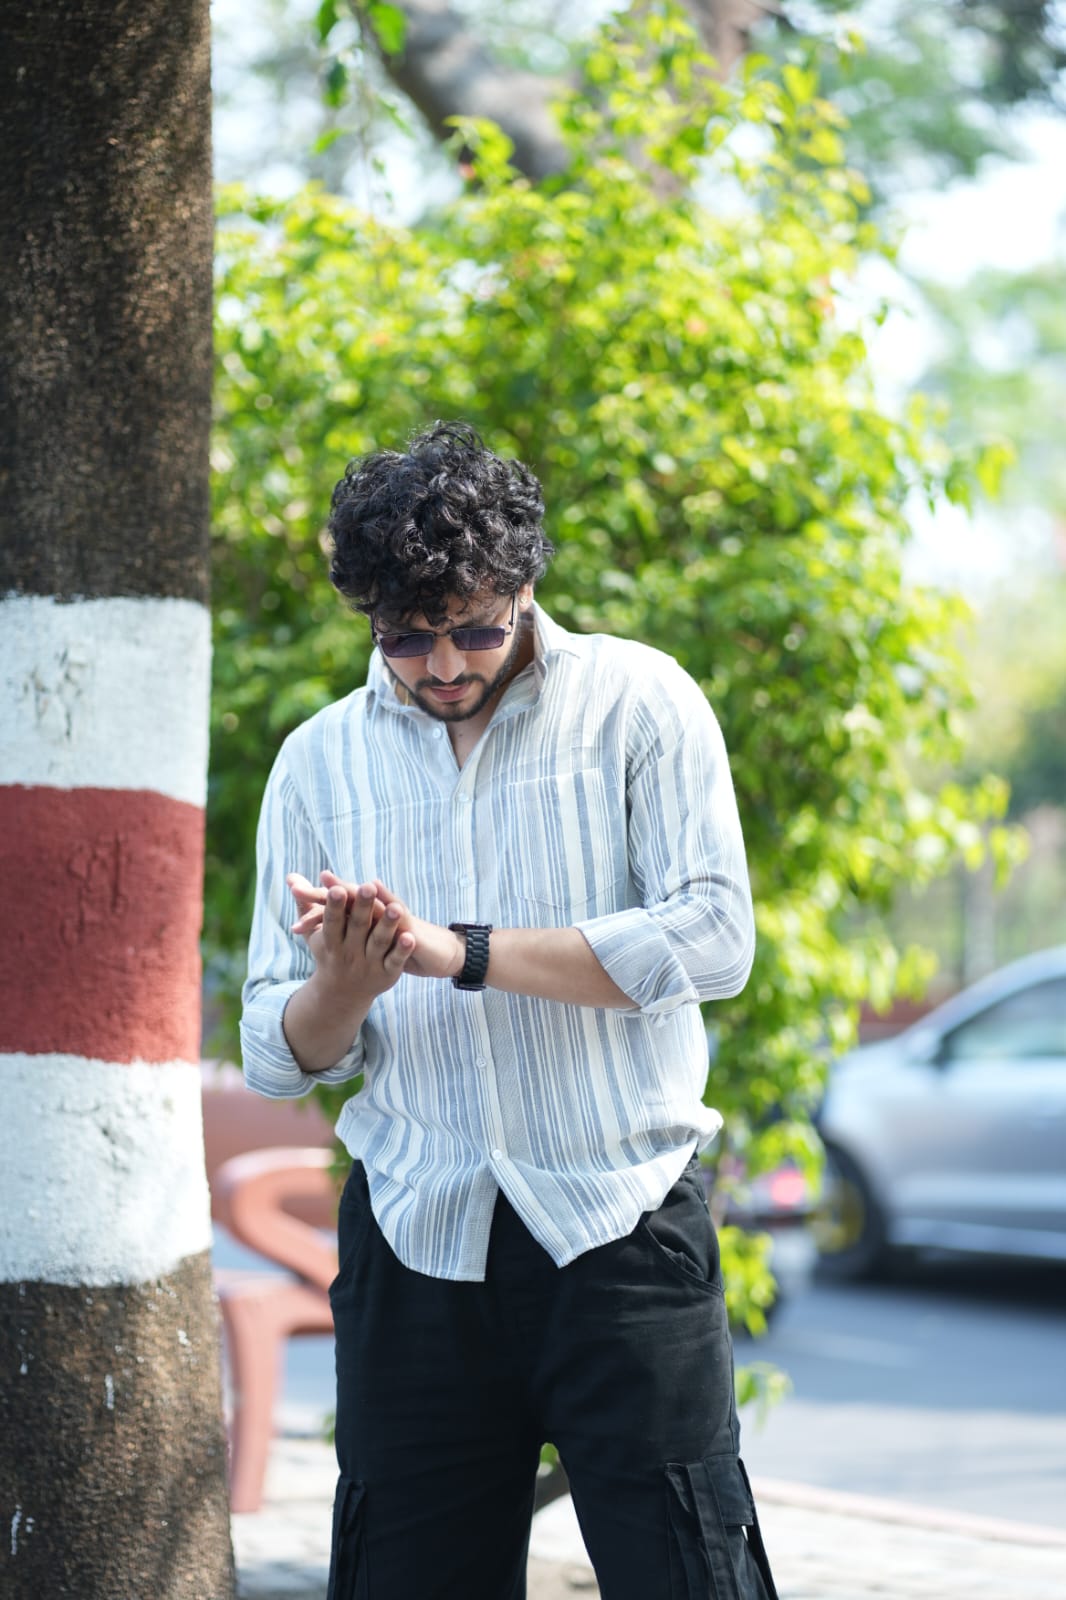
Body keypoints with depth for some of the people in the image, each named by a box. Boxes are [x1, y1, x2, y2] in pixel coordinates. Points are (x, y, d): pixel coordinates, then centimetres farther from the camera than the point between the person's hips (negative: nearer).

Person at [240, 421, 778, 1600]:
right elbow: (279, 1058, 10)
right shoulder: (318, 761, 10)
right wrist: (346, 985, -14)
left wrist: (458, 951, -14)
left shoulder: (636, 701, 1)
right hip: (415, 1239, 3)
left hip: (619, 1233, -3)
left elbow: (711, 937, -12)